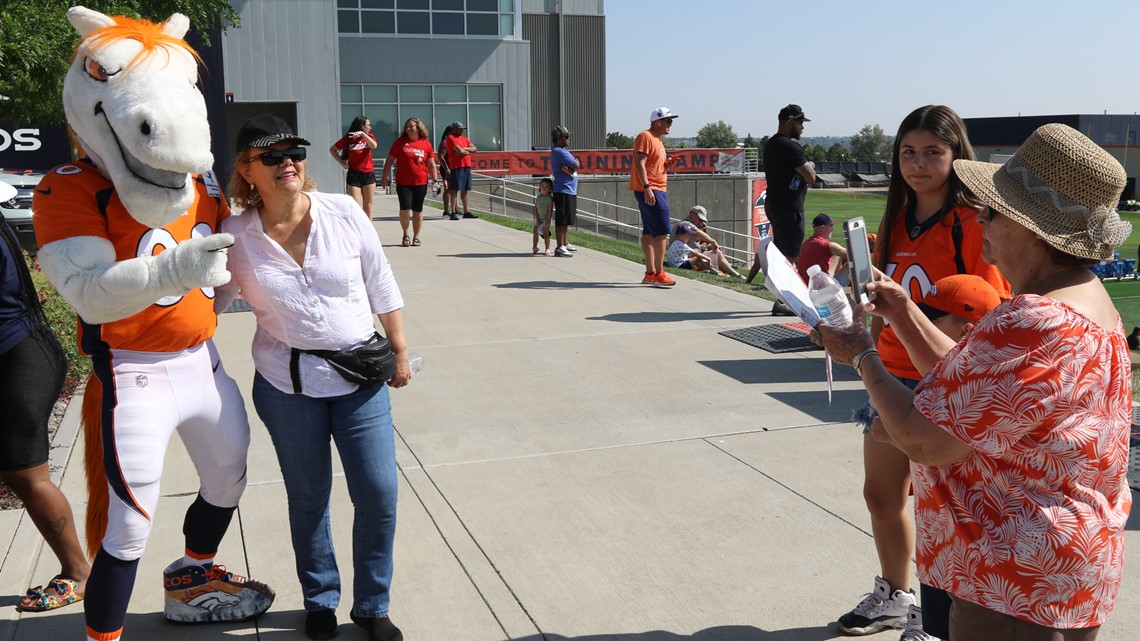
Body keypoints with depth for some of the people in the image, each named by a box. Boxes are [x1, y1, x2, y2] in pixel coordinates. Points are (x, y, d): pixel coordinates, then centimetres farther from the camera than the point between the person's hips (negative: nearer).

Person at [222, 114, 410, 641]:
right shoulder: (235, 237, -6)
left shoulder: (343, 214, -7)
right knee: (308, 497, 13)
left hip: (361, 378, 0)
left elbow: (382, 288, 2)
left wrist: (400, 351, 6)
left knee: (379, 495, 0)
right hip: (286, 385, 0)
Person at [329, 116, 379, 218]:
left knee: (368, 207, 9)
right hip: (354, 174, -3)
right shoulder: (348, 139, -2)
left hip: (369, 174, 3)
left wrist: (363, 134, -27)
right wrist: (342, 163, -1)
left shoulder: (369, 136, 5)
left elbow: (374, 146, -17)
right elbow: (332, 149, 7)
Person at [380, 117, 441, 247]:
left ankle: (416, 237, 18)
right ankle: (405, 235, 10)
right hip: (403, 183, -1)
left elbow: (431, 164, 9)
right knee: (405, 208, -10)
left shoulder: (426, 143, 4)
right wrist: (384, 177, 2)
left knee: (418, 210, 6)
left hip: (421, 183, 1)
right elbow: (390, 160, 5)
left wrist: (435, 180, 3)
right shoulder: (400, 142, 2)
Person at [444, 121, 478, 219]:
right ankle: (453, 212, -7)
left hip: (467, 167, 7)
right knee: (455, 190, -7)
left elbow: (474, 149, 9)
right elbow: (460, 151, -17)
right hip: (456, 167, -7)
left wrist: (464, 149, -7)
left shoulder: (464, 138, 18)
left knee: (464, 190, 11)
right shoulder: (451, 138, -6)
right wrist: (469, 151, 2)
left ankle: (466, 212, 15)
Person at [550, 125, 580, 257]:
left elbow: (573, 167, 17)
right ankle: (559, 248, -6)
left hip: (569, 190, 10)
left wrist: (570, 168, -3)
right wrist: (576, 161, 4)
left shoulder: (561, 151, 18)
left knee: (565, 220, 18)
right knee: (561, 220, -8)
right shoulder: (559, 152, -15)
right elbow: (576, 165, -15)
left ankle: (564, 244, 27)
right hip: (563, 190, -10)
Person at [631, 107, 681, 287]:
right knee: (662, 231, -12)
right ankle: (658, 273, -11)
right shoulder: (645, 137, -10)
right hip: (649, 190, -10)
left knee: (649, 231, 9)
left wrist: (667, 165, 7)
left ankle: (650, 273, 12)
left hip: (657, 190, 10)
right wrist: (647, 188, -24)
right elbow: (640, 164, -18)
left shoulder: (657, 140, 20)